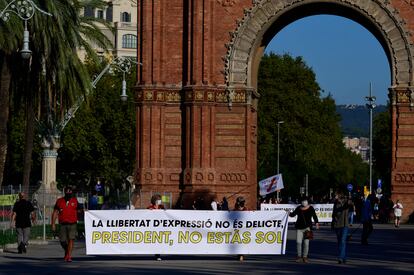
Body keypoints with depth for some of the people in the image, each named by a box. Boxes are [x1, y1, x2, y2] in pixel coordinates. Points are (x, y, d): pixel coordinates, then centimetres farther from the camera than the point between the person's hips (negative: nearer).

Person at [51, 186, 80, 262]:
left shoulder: (74, 201, 5)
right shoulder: (59, 201, 4)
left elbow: (77, 212, 14)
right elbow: (55, 213, 6)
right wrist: (53, 223, 0)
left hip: (72, 224, -1)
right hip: (63, 224, 1)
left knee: (71, 239, -13)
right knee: (63, 241, 6)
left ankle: (69, 256, -11)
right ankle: (66, 253, 34)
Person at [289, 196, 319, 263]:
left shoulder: (310, 208, 1)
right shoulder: (298, 208, 5)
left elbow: (314, 216, 2)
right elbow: (293, 214, 12)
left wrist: (316, 223, -9)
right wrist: (290, 214, -8)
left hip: (307, 227, -1)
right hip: (299, 228, 1)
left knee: (306, 243, -3)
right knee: (298, 242, -4)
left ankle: (305, 257, 7)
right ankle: (299, 256, 9)